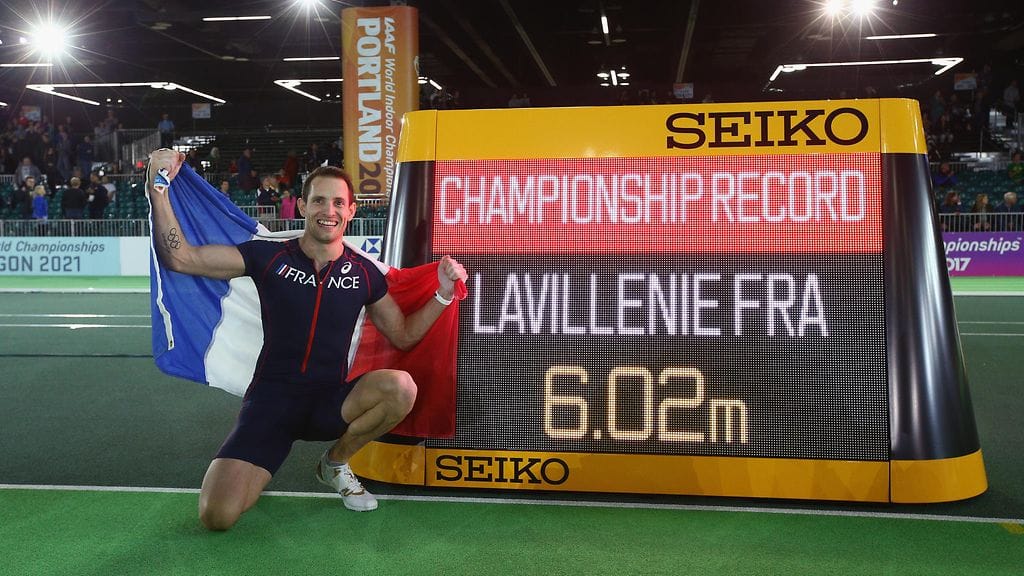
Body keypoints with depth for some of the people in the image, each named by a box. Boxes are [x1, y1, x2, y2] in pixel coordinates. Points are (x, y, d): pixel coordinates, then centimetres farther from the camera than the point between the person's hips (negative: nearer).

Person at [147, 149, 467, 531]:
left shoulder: (363, 273, 3)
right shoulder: (268, 257, -3)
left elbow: (403, 335, 12)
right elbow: (179, 257, -8)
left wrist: (443, 294, -1)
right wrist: (159, 187, -18)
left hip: (331, 401, 2)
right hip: (272, 398, -2)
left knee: (401, 387, -29)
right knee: (217, 515, -22)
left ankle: (335, 463, 1)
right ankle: (260, 465, 16)